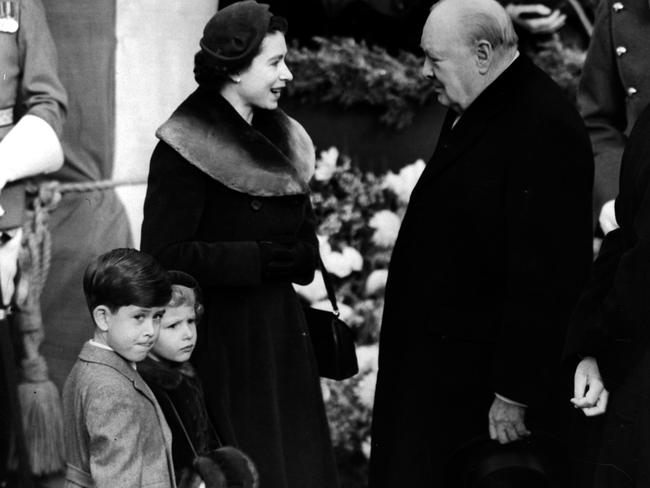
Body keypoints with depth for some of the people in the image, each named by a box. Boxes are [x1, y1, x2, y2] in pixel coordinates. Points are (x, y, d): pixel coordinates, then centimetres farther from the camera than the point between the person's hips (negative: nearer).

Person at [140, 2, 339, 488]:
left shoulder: (280, 138, 12)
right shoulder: (184, 150, -11)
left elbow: (305, 239, 15)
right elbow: (163, 255, -17)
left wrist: (294, 258, -8)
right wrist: (257, 259, -21)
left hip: (281, 331, 7)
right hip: (223, 338, -7)